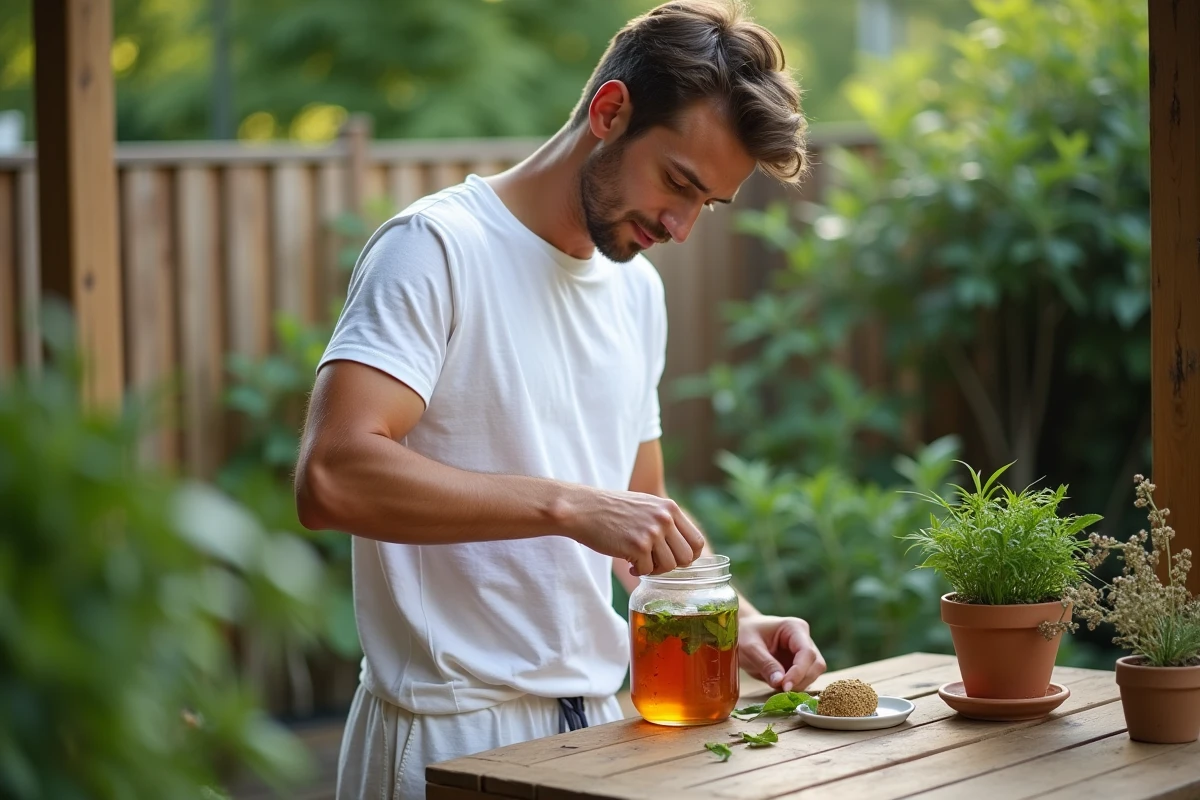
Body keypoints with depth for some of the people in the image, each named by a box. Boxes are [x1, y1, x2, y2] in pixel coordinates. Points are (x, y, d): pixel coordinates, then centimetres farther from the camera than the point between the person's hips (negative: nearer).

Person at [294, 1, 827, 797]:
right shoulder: (437, 248, -13)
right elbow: (332, 478, -26)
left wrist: (736, 623, 2)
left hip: (596, 724, 7)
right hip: (455, 735, -7)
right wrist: (567, 505, -30)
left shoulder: (639, 290, 11)